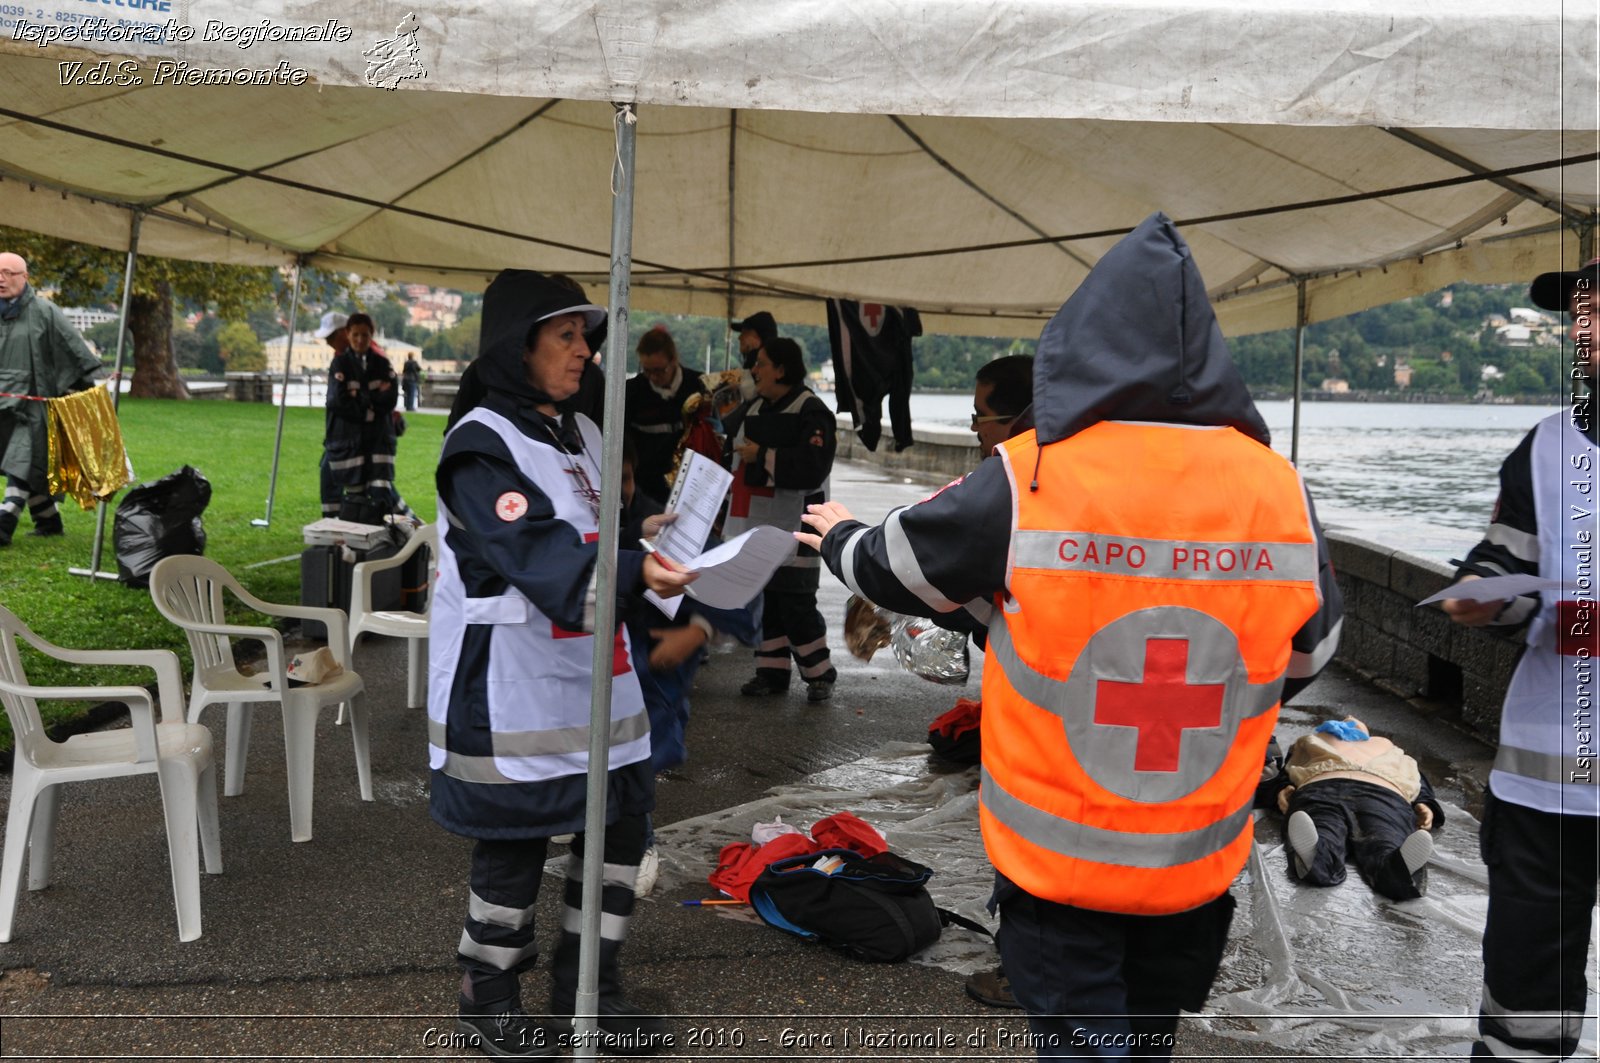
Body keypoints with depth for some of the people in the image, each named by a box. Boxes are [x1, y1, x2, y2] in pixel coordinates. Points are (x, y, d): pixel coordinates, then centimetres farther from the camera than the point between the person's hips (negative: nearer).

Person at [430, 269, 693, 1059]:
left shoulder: (582, 434, 13)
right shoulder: (482, 445, -14)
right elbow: (537, 556, -26)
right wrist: (634, 573, -39)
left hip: (591, 675, 8)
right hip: (512, 686, -8)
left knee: (620, 822, 11)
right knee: (514, 844, 3)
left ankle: (588, 985, 28)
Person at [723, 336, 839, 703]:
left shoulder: (811, 412, -11)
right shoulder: (753, 407, 15)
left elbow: (812, 467, -22)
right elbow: (731, 444, 31)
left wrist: (763, 455, -18)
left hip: (793, 528, -8)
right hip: (756, 523, 8)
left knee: (796, 602, -5)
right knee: (766, 598, 10)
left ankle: (819, 674, 10)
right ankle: (772, 672, 20)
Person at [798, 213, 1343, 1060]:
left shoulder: (1027, 482, -18)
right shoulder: (1280, 490, -9)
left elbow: (894, 567, -2)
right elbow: (1306, 656, 7)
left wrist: (839, 536, 20)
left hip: (1057, 858, -3)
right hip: (1200, 863, 4)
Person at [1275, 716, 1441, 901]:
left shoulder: (1387, 746, 50)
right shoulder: (1314, 740, 47)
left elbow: (1419, 785, 33)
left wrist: (1424, 806, 6)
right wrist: (1282, 790, 2)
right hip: (1321, 791, -1)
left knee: (1387, 851, -38)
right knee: (1322, 843, -40)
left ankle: (1401, 867, -69)